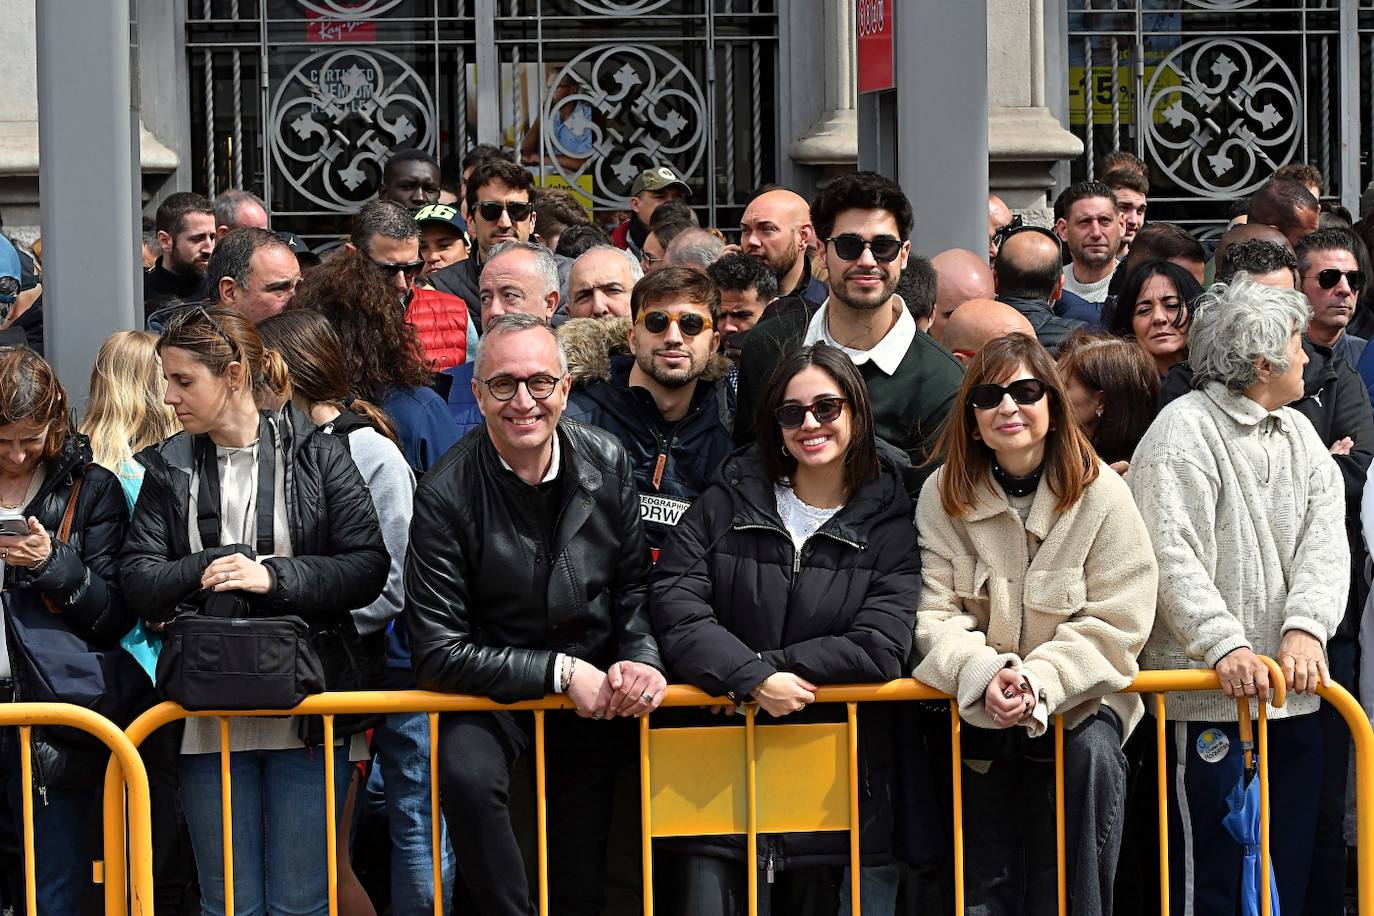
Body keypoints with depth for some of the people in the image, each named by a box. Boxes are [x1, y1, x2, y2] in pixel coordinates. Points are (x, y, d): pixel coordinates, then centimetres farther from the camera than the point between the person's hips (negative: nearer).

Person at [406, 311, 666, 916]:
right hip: (493, 687, -3)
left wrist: (641, 659, -13)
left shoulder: (606, 463, -5)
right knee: (467, 775, -33)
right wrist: (559, 671, -21)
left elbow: (634, 585, 7)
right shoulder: (445, 495, -18)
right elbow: (438, 652, -17)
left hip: (595, 682, 3)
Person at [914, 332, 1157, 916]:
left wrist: (1039, 681, -24)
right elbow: (933, 615, -7)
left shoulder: (1100, 495, -5)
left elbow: (1115, 626, -10)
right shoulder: (944, 496, 0)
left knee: (1092, 751, -31)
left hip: (1076, 698, -1)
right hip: (975, 713, 1)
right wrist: (984, 673, -26)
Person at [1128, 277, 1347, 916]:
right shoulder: (1184, 430, -8)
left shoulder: (1298, 433, 14)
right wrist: (1225, 646, -28)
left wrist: (1304, 627, -16)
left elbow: (1325, 542, 2)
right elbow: (1174, 557, -17)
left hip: (1291, 690, 7)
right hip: (1210, 696, -7)